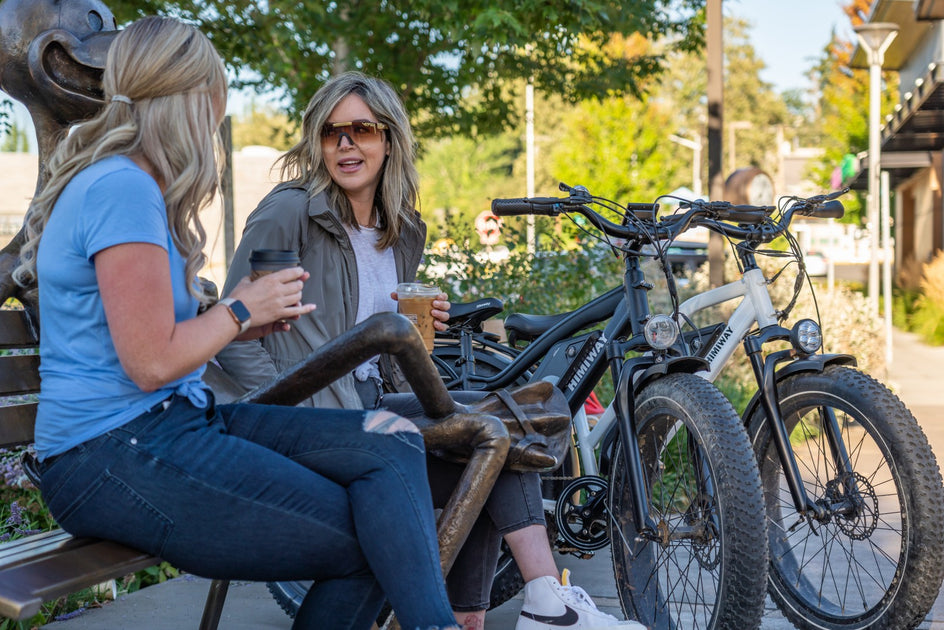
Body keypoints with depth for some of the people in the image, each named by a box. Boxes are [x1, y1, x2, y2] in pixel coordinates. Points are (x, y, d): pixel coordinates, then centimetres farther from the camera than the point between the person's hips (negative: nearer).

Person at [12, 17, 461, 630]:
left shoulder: (117, 181, 18)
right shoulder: (123, 189, -15)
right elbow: (151, 363, -19)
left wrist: (245, 318, 9)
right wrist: (241, 309, -4)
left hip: (179, 419, 10)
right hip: (115, 460, -10)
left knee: (393, 442, -7)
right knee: (371, 543, -16)